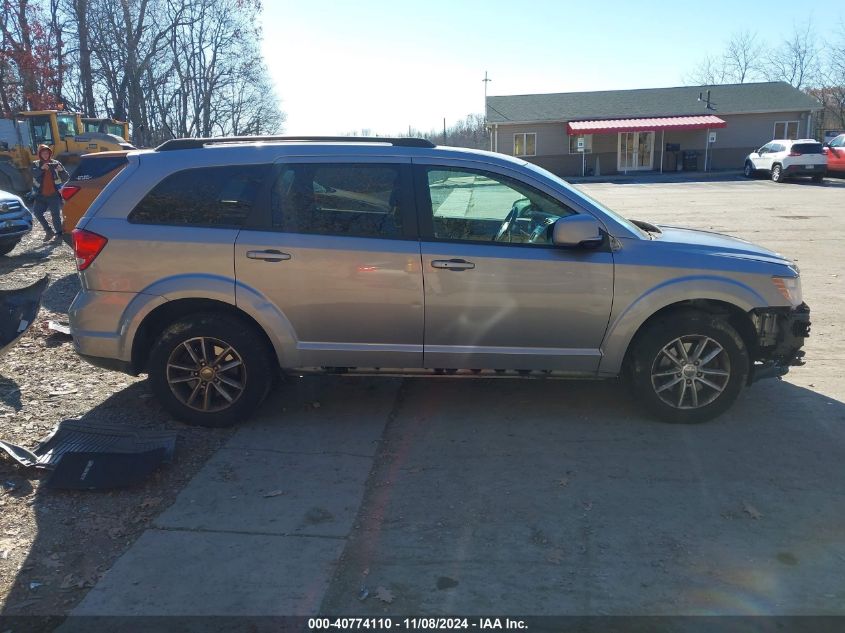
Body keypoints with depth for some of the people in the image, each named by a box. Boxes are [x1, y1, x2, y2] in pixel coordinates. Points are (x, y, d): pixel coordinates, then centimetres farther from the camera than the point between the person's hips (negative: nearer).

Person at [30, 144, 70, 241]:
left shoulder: (56, 163, 4)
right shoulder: (36, 164, 7)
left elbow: (66, 179, -1)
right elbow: (34, 173, -16)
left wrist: (61, 171, -21)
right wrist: (41, 168, -34)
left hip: (54, 195, -2)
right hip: (41, 196, 2)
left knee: (55, 215, -4)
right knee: (37, 212, -10)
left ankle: (59, 233, 9)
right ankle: (49, 231, 3)